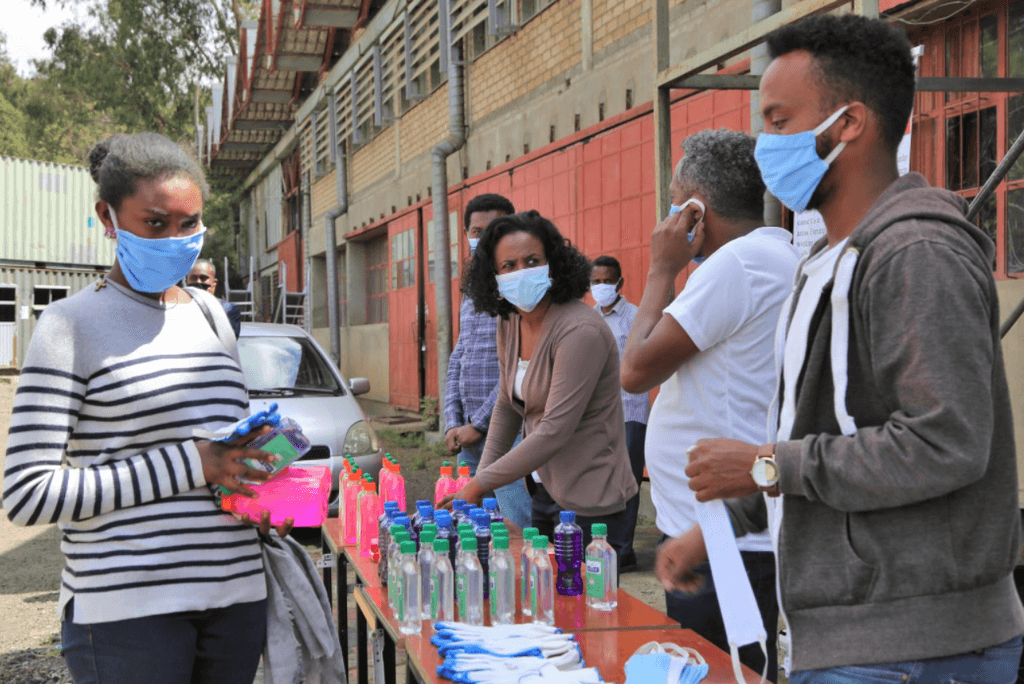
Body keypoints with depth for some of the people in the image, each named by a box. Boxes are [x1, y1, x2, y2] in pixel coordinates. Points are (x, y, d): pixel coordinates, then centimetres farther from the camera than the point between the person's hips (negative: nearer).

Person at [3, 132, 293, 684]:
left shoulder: (210, 313, 13)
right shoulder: (72, 325, -6)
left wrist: (257, 491, 4)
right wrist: (190, 464, -16)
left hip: (236, 596, 6)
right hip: (127, 612, -6)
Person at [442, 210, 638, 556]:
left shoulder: (580, 331, -23)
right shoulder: (510, 324, 4)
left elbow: (555, 430, -26)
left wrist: (480, 484, -21)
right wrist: (481, 474, 6)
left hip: (590, 503, -8)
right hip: (546, 488, 8)